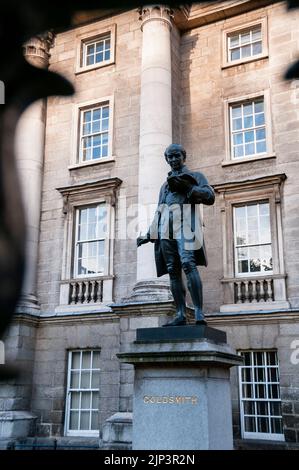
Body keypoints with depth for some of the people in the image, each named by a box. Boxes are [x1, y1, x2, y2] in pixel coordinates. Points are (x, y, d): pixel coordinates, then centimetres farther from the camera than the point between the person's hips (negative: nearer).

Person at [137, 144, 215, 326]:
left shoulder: (195, 176, 18)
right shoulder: (165, 185, 32)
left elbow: (210, 197, 0)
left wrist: (187, 187, -11)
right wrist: (148, 235, 20)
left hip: (185, 225, -5)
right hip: (166, 229, 6)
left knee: (188, 264, -23)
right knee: (173, 271, -2)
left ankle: (199, 313, -27)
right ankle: (180, 315, -3)